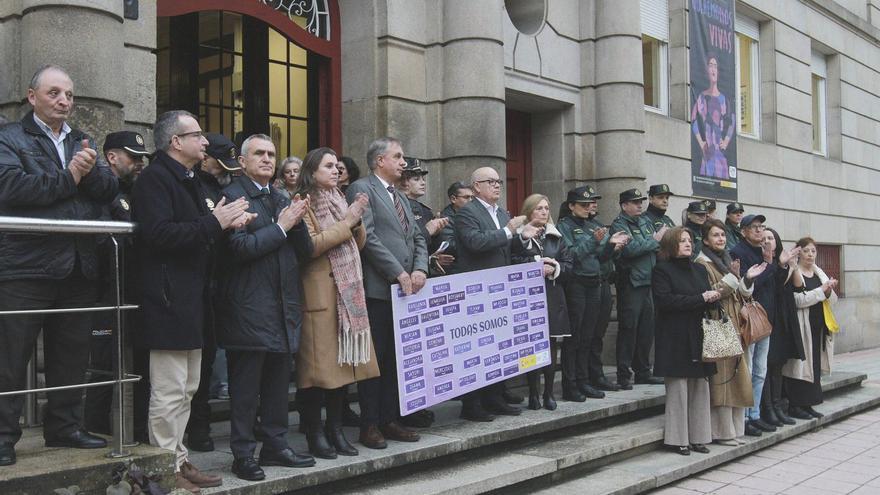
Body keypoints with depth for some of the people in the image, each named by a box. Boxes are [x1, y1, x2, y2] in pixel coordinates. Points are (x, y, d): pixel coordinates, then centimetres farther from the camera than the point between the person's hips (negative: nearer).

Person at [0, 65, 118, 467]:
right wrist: (68, 179, -12)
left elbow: (111, 189, 5)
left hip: (79, 269, 6)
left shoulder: (84, 143, 17)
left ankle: (64, 427, 26)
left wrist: (89, 171, -15)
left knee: (71, 358, 14)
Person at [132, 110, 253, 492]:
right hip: (168, 299, -10)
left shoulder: (190, 180, 19)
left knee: (186, 388, 16)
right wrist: (214, 223, -19)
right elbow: (159, 233, -24)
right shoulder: (155, 178, -11)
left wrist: (227, 222, 3)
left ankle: (177, 459, 25)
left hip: (191, 299, 10)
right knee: (169, 391, -5)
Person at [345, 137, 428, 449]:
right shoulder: (361, 190, -4)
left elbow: (417, 238, 18)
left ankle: (390, 420, 17)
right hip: (376, 289, -8)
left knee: (396, 358, 10)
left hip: (405, 289, 8)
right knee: (374, 358, -4)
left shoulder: (400, 198, 23)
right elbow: (367, 237, -14)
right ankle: (370, 425, 2)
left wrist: (419, 270, -1)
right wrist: (398, 273, -15)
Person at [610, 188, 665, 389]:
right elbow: (631, 249, -22)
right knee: (628, 329, -5)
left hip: (648, 283, 8)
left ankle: (643, 372, 22)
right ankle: (624, 376, 0)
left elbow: (661, 246, 14)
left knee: (647, 329, 12)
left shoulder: (645, 222, 17)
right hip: (630, 284, -8)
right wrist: (654, 241, -11)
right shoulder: (619, 225, -7)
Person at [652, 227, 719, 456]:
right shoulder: (662, 270, -3)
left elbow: (709, 296, 16)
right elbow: (665, 300, -16)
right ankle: (677, 439, 3)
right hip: (676, 339, -6)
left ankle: (697, 436, 13)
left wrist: (714, 297, -9)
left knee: (700, 386, 5)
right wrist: (701, 299, -14)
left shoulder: (700, 270, 18)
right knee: (678, 387, -5)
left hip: (699, 337, 6)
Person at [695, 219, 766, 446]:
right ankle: (724, 432, -2)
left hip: (734, 326, 8)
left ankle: (735, 429, 14)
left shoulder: (726, 261, 19)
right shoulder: (702, 264, -6)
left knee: (738, 376, 7)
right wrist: (732, 277, -20)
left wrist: (747, 279, 3)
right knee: (722, 377, -7)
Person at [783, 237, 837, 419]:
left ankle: (807, 404, 17)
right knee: (800, 366, -4)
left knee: (815, 366, 9)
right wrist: (822, 290, -16)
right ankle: (795, 405, 5)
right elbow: (798, 300, -19)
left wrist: (829, 291, -10)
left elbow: (833, 301, 11)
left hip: (819, 327, 7)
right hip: (801, 328, -7)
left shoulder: (819, 274, 14)